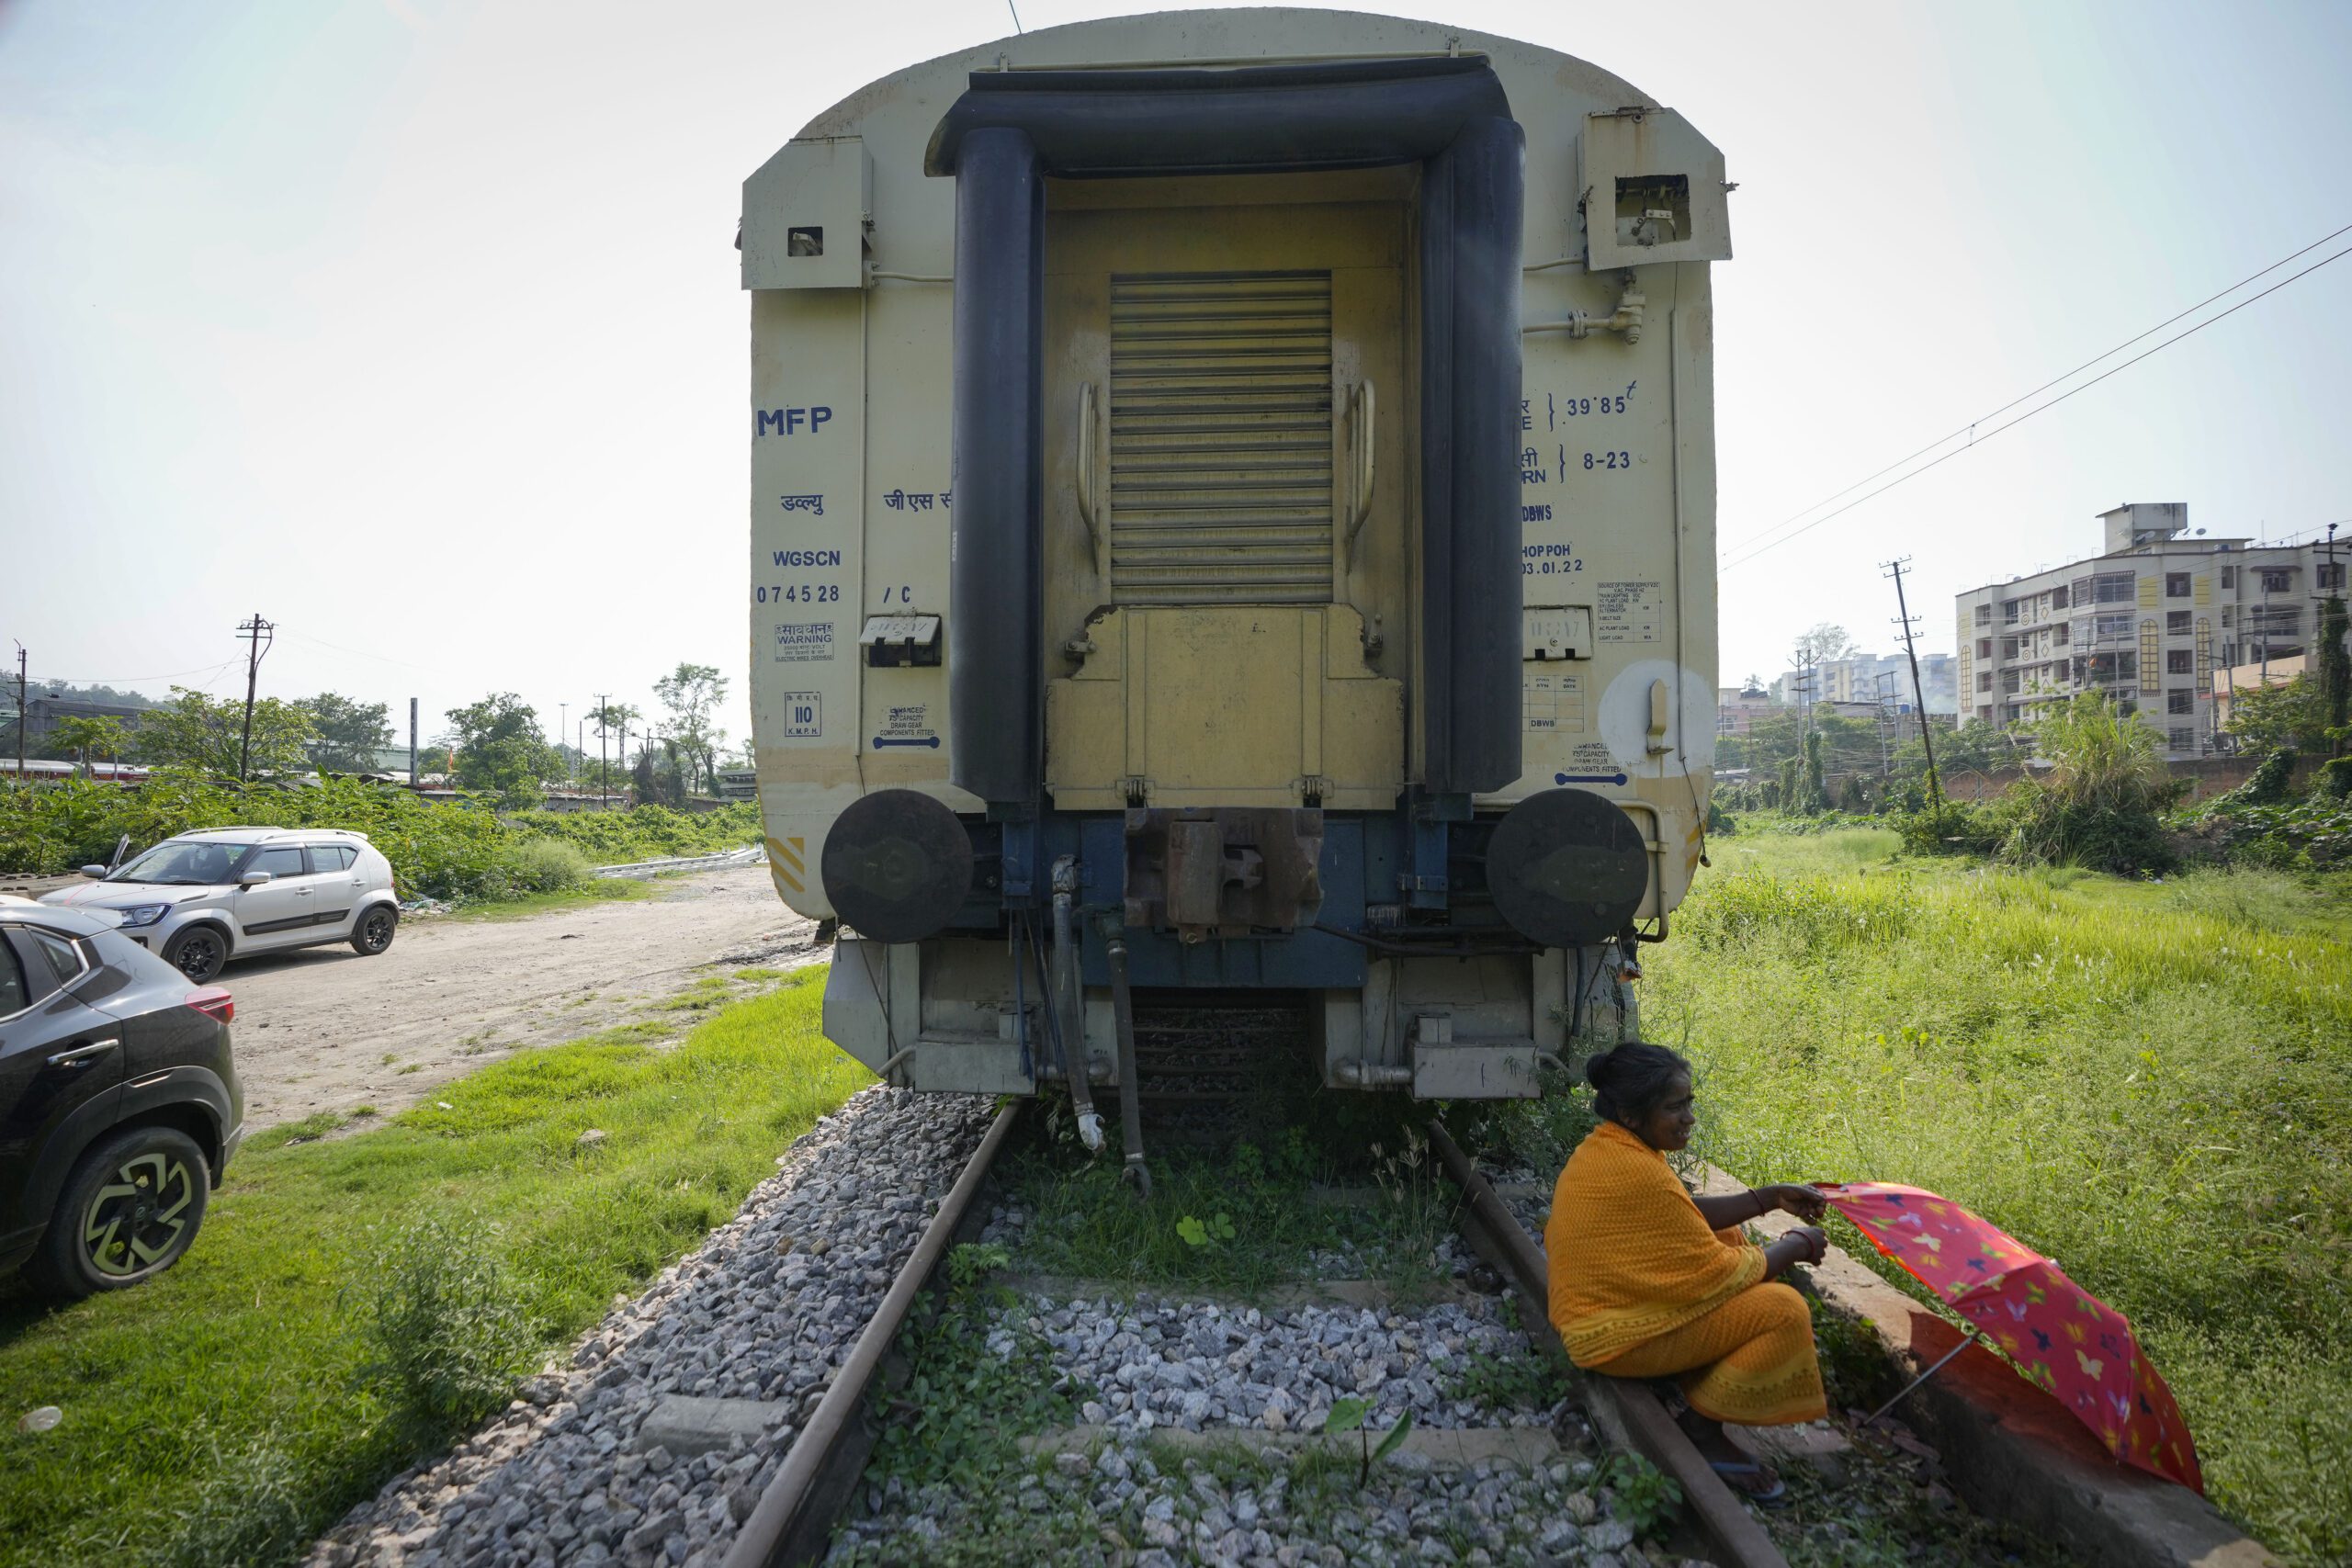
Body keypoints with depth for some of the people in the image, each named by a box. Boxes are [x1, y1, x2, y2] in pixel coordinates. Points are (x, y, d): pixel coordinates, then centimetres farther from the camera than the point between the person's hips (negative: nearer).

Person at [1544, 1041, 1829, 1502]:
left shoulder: (1606, 1147, -1)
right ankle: (1701, 1425, 1)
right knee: (1785, 1312, -12)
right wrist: (1798, 1244, -6)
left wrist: (1768, 1199, 1)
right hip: (1615, 1336, -10)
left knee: (1728, 1236, 18)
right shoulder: (1638, 1174, -30)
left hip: (1601, 1302, 10)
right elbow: (1716, 1273, -21)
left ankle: (1699, 1374, 22)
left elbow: (1687, 1217, 9)